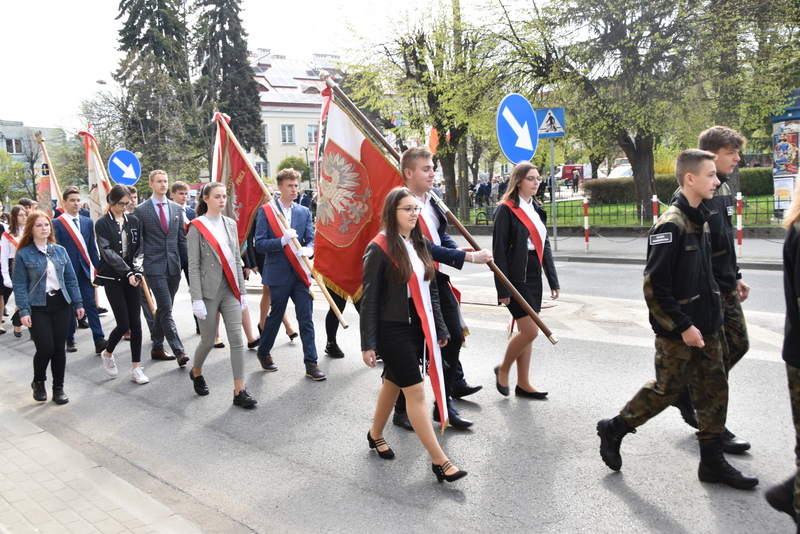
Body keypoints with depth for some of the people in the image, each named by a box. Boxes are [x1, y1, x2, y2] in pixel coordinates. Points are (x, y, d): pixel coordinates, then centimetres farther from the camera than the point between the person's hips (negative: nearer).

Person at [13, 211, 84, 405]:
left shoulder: (60, 251, 6)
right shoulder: (24, 254, -5)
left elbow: (71, 279, 9)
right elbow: (19, 285, -6)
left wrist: (78, 303, 7)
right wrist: (23, 311, -13)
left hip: (61, 305, 3)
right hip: (38, 307, -3)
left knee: (59, 348, 5)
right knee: (45, 349, -6)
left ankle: (58, 388, 19)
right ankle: (38, 382, 22)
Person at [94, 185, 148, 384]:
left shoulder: (133, 221, 7)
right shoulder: (102, 223, -4)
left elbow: (139, 248, 6)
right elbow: (107, 252, -12)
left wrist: (137, 272, -9)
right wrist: (127, 272, -20)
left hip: (132, 276, 3)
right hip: (113, 277, -3)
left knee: (135, 322, 1)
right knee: (123, 323, -5)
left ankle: (136, 368, 8)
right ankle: (108, 353, 25)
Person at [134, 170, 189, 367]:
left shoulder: (177, 209, 11)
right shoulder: (141, 210, -2)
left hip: (174, 266, 5)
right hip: (155, 267, -5)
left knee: (163, 309, 13)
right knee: (166, 309, -10)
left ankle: (157, 347, 24)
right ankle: (179, 351, -12)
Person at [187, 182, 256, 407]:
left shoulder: (230, 224, 9)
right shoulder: (197, 227, -6)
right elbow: (193, 266, -9)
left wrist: (242, 290, 10)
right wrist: (197, 299, -13)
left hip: (230, 290, 4)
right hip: (209, 290, -4)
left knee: (237, 338, -4)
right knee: (208, 340, 7)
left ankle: (239, 392, 0)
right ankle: (196, 372, 38)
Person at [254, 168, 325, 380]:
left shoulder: (304, 212, 9)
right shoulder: (266, 210, -3)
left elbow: (311, 239, 2)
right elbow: (259, 244, -8)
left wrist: (308, 249, -21)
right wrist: (282, 241, -23)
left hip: (301, 273, 3)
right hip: (278, 273, -3)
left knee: (306, 319, 1)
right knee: (275, 316, 10)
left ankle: (311, 364, 7)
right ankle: (263, 352, 34)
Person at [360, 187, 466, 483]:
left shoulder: (421, 244, 8)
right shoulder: (379, 248, -13)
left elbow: (430, 289, 14)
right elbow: (370, 298, -12)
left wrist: (439, 328, 13)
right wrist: (368, 343, -12)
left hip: (418, 326, 7)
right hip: (393, 330, -7)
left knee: (393, 383, 19)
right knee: (416, 393, -5)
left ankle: (375, 434, 40)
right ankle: (439, 461, 1)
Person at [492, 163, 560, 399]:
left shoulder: (536, 209, 13)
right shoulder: (506, 209, -10)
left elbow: (544, 246, 15)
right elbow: (499, 250, -13)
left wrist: (553, 280, 11)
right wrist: (503, 289, -16)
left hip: (534, 276, 7)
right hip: (515, 278, -7)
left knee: (526, 331, 10)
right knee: (530, 330, -9)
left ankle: (523, 383, 19)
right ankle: (503, 369, 14)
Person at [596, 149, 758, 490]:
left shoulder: (700, 219, 10)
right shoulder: (671, 225, -19)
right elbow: (654, 286, -22)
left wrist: (713, 319, 15)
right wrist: (682, 326, -19)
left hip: (704, 326, 9)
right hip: (677, 332, -8)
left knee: (714, 390, 11)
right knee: (667, 388, 3)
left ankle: (712, 461, 23)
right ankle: (614, 430, 22)